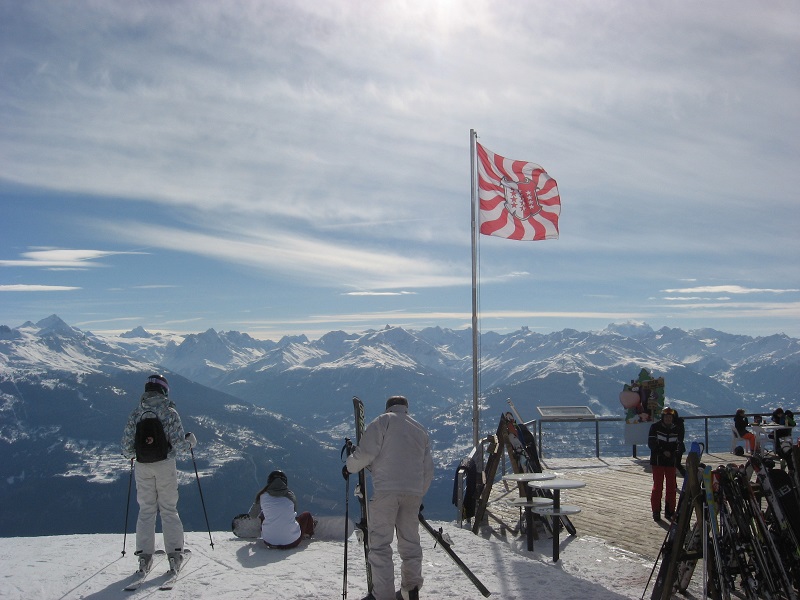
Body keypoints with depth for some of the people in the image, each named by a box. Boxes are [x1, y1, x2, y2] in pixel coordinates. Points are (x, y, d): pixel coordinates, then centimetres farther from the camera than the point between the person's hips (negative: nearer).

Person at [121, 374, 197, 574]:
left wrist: (130, 455, 22)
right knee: (169, 509, 7)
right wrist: (191, 441, 9)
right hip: (165, 465, -2)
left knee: (146, 510, 12)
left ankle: (144, 555, 11)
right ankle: (174, 554, 6)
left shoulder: (136, 413, 0)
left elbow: (127, 445, 0)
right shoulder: (170, 412, -8)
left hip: (142, 467, 2)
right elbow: (178, 443, -12)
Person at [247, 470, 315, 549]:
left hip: (269, 541, 1)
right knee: (307, 514, 26)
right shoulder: (290, 495, -1)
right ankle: (307, 534, 53)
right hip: (292, 542, -1)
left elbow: (252, 515, 15)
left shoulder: (262, 496, -1)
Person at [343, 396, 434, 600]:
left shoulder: (384, 421, 5)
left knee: (380, 543, -2)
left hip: (386, 489, -5)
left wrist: (350, 466, 11)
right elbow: (428, 470, 19)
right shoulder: (421, 430, 21)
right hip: (413, 492, 5)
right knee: (410, 541, 16)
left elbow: (366, 452, -6)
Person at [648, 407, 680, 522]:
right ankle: (656, 512, 3)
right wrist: (663, 451, -18)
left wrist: (673, 454, -3)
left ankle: (670, 511, 15)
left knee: (672, 486, 5)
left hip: (671, 462, 4)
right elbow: (651, 443, -7)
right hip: (658, 461, -4)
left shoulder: (675, 429, 10)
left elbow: (676, 445, 17)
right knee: (658, 486, -4)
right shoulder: (655, 427, -4)